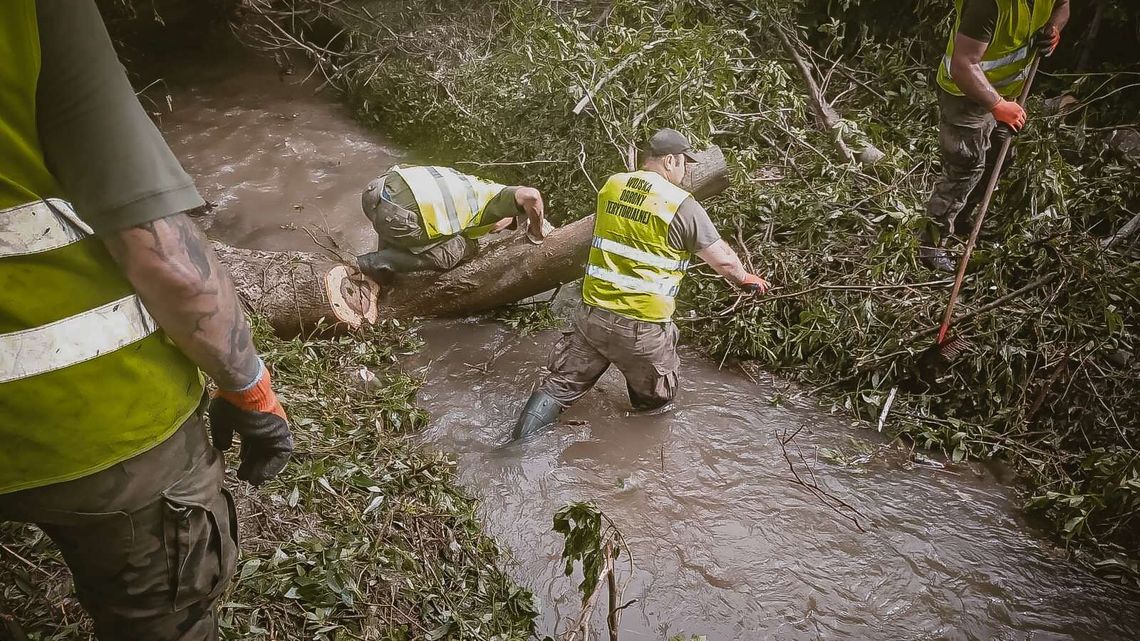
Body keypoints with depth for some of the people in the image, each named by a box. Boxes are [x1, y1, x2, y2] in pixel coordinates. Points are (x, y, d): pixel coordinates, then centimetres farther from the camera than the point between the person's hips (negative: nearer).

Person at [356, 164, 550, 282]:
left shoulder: (472, 184, 32)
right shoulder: (496, 197, 8)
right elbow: (530, 195, -13)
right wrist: (537, 232, 4)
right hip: (394, 215, -8)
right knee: (463, 250, 9)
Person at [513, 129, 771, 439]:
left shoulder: (611, 186, 5)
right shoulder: (682, 205, -11)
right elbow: (722, 260, -5)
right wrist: (745, 278, 17)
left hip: (593, 313, 5)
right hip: (641, 326, -5)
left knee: (561, 384, 13)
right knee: (654, 404, 18)